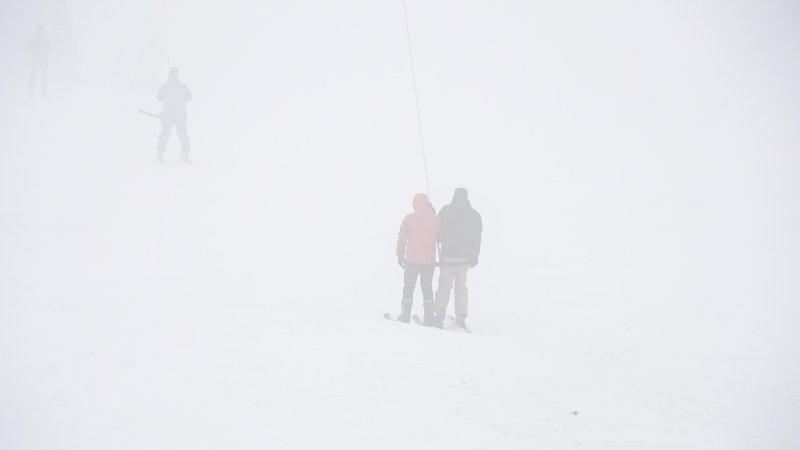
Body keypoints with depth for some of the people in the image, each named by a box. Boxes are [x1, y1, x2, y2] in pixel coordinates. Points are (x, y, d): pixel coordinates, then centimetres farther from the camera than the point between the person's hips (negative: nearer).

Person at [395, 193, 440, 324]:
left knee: (408, 286, 8)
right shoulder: (435, 219, -3)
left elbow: (402, 238, -3)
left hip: (412, 259, -2)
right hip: (429, 260, 2)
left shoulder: (409, 219, -7)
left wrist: (400, 256, 8)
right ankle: (429, 317, 7)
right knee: (427, 287, 11)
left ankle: (405, 314, 3)